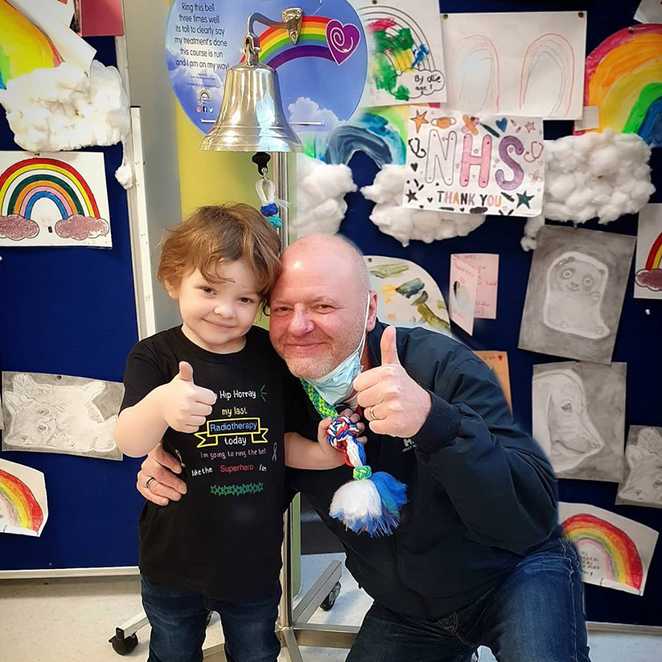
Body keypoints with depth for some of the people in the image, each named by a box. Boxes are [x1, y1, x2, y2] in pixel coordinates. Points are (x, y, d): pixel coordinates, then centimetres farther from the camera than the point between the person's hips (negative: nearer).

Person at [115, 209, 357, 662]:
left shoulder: (273, 356, -7)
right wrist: (159, 405, -48)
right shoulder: (155, 357, -14)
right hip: (174, 563, -1)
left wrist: (320, 454, -15)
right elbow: (130, 443, -28)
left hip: (256, 562, 2)